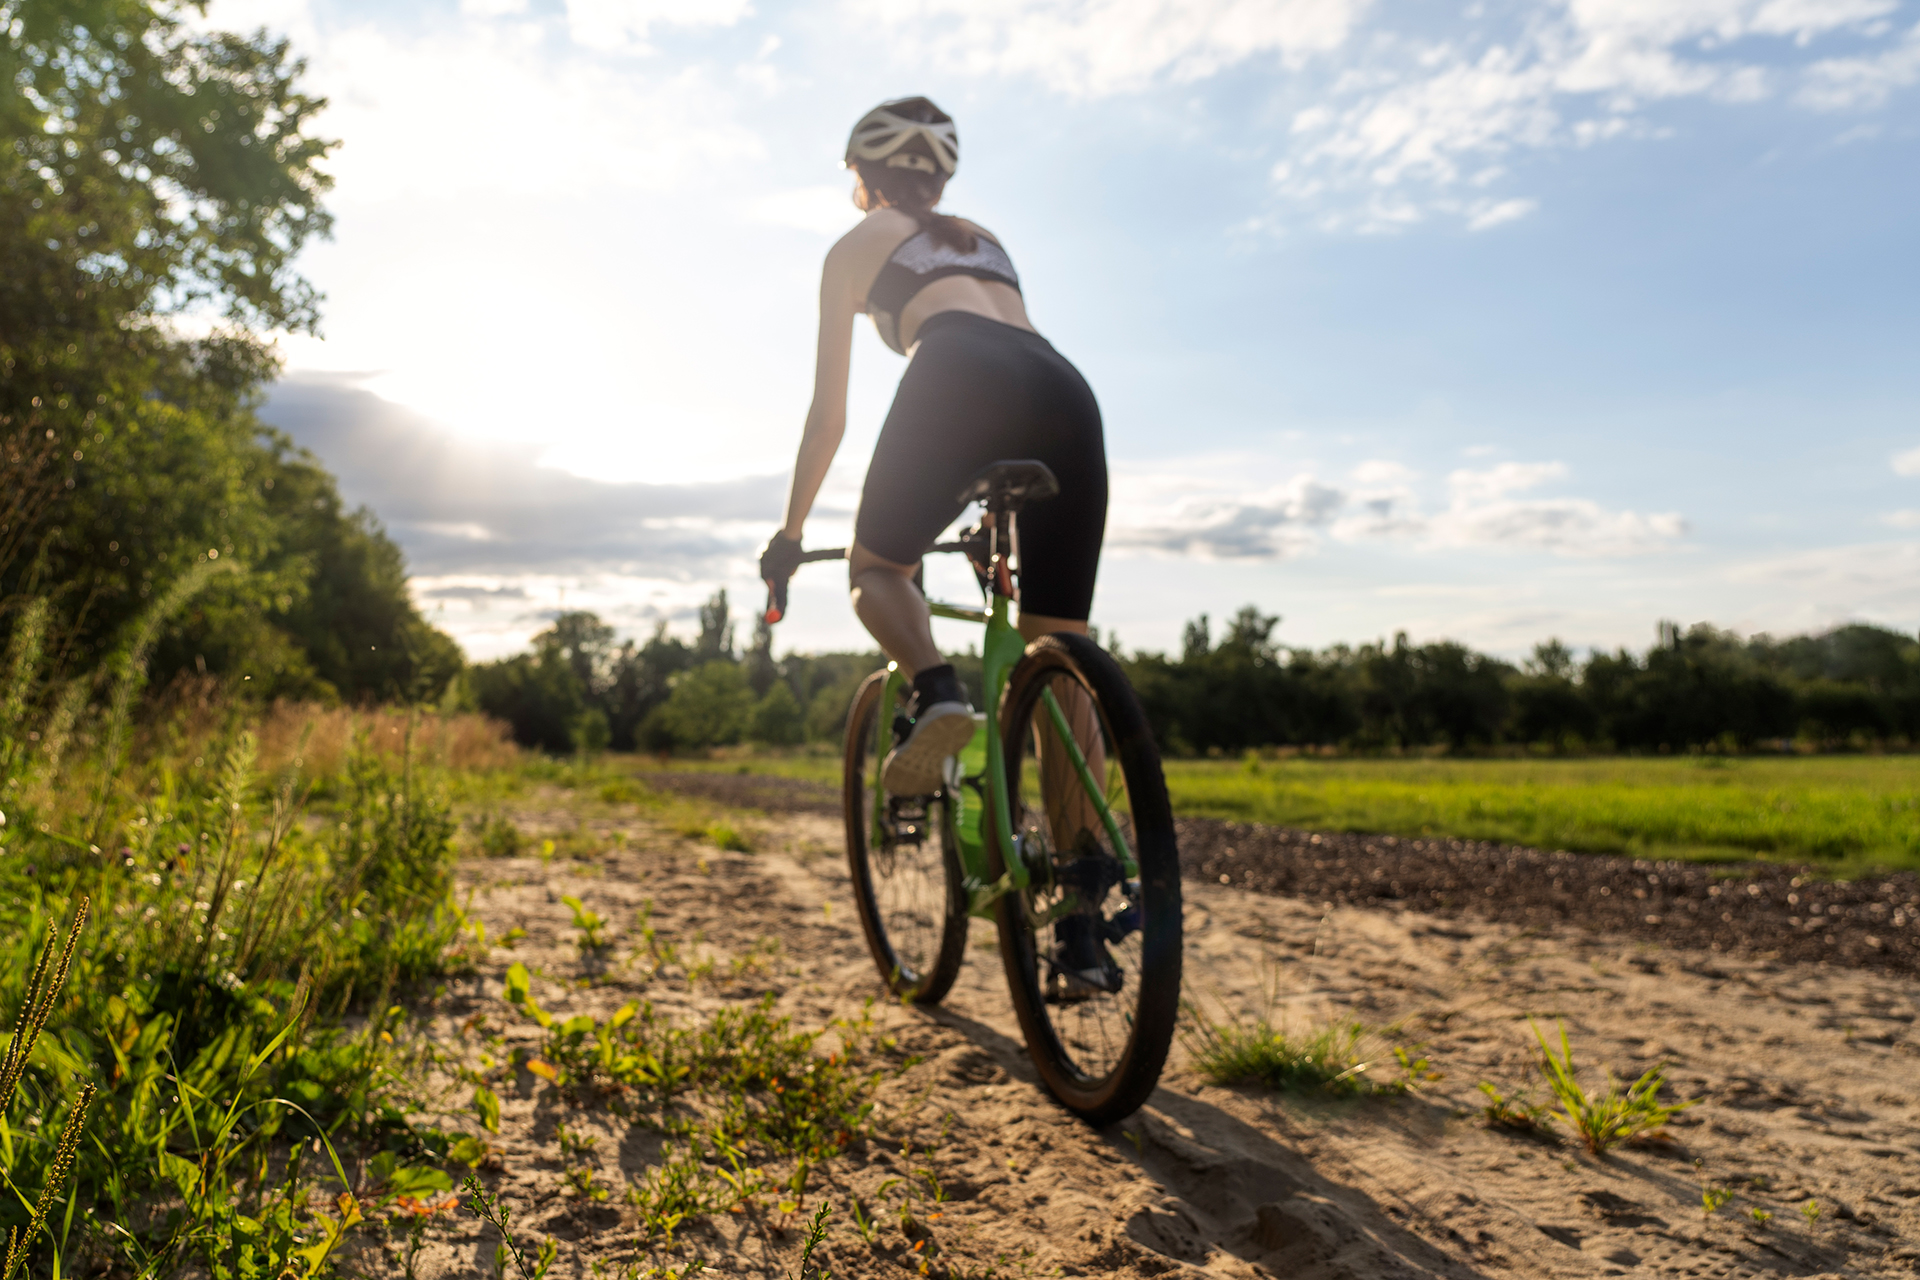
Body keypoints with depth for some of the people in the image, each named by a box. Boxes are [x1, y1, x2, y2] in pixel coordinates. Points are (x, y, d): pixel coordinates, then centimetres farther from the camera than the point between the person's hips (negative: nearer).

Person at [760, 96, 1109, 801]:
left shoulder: (857, 244, 27)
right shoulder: (984, 238, 41)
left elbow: (829, 413, 24)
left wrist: (790, 531, 34)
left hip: (957, 379, -4)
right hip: (1066, 391, 5)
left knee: (874, 570, 18)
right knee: (1059, 667, 7)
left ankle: (936, 690, -13)